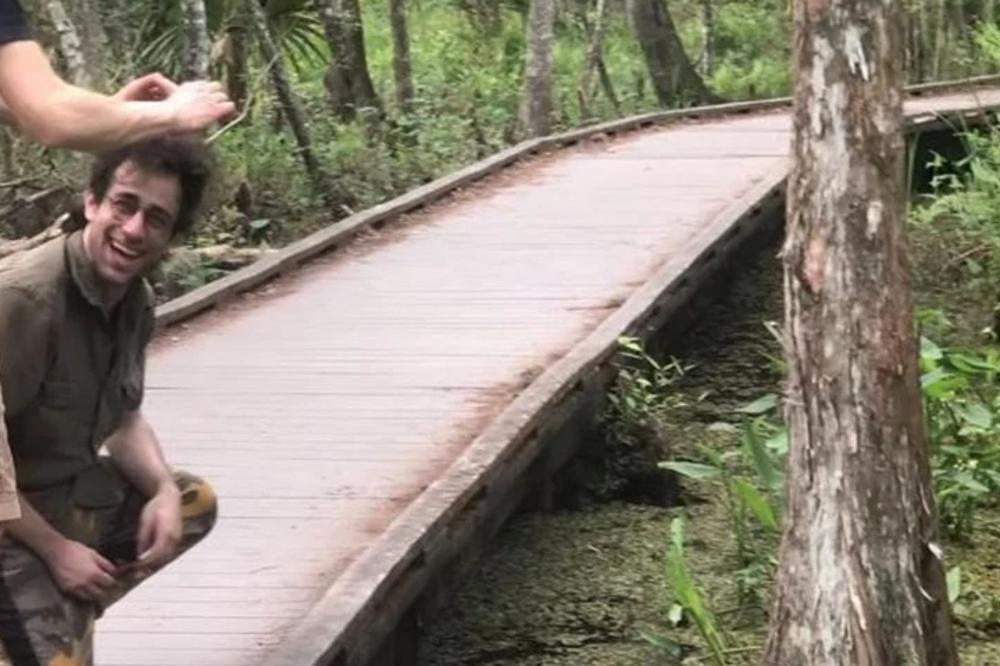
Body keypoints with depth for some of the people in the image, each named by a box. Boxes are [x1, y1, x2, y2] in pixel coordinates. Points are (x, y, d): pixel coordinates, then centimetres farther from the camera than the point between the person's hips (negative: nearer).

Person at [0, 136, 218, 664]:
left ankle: (69, 611, 10)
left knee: (195, 503, 19)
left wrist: (165, 492, -4)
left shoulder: (135, 301, 0)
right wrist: (55, 551, -20)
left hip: (77, 496, 9)